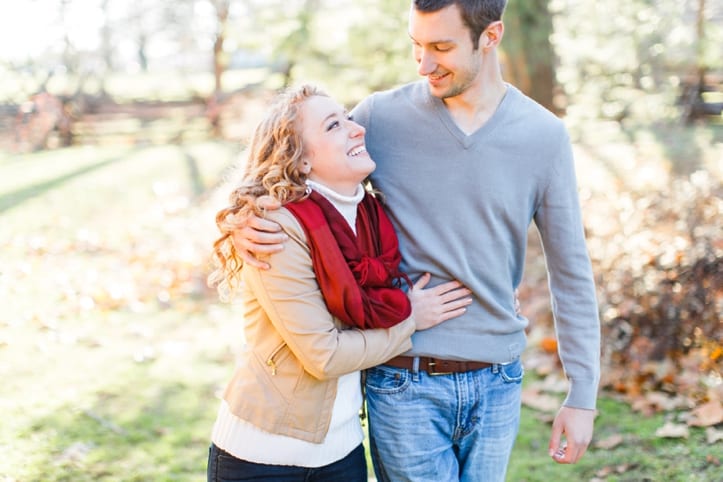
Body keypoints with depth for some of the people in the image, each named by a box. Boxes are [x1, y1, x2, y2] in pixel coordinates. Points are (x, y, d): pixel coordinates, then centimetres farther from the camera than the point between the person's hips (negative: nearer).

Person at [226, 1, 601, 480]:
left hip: (496, 385, 2)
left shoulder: (544, 136, -2)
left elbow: (571, 273, 3)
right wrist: (244, 220, -18)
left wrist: (583, 395, 2)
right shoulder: (381, 116, -6)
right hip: (404, 383, -2)